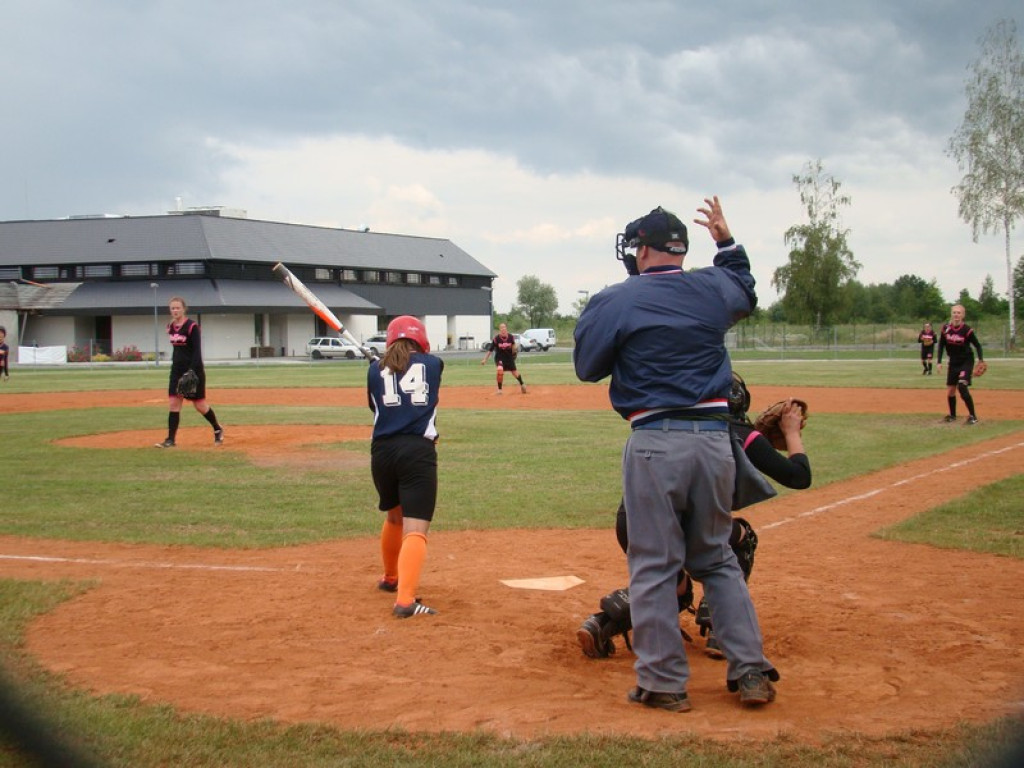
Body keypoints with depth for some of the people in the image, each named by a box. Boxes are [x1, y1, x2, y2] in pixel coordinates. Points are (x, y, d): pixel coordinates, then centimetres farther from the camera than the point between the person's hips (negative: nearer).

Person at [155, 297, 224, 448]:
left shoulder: (192, 326, -13)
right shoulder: (171, 326, 7)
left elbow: (197, 351, -17)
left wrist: (192, 371, -25)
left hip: (193, 370, -6)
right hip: (177, 370, 6)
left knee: (199, 404, 2)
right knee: (173, 403, -2)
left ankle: (218, 429, 24)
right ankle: (170, 439, -2)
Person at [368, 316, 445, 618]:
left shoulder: (376, 369, 13)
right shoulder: (433, 364, 11)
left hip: (382, 451, 3)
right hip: (418, 451, -3)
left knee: (394, 516, 29)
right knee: (415, 529, -10)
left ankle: (390, 578, 48)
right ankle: (405, 599, -28)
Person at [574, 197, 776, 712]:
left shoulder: (616, 301, -4)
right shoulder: (713, 289, 9)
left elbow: (588, 367, 2)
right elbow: (746, 293, 32)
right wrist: (727, 241, 36)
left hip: (655, 442, -4)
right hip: (714, 437, 5)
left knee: (654, 566, 4)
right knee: (717, 558, 16)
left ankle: (663, 683, 7)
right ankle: (751, 671, 13)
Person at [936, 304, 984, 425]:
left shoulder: (967, 330, -16)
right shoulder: (946, 328, -5)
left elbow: (977, 345, -6)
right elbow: (941, 345, 6)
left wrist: (980, 360, -20)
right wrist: (939, 362, 0)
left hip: (966, 361, -5)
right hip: (953, 362, 5)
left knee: (962, 387, -22)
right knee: (950, 391, 10)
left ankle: (973, 416, -14)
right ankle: (952, 415, 31)